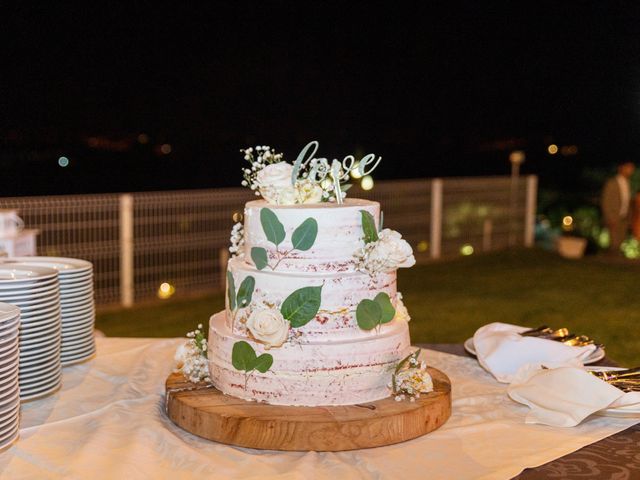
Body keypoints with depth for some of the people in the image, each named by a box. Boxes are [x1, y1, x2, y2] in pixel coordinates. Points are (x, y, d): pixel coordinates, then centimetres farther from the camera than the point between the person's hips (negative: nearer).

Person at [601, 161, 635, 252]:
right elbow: (606, 202, -10)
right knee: (615, 244, -11)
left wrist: (628, 218, 12)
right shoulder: (612, 183, -9)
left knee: (622, 244, 3)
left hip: (624, 219, 7)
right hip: (614, 219, -7)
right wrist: (611, 219, -14)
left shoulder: (627, 184, 12)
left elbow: (628, 202, 17)